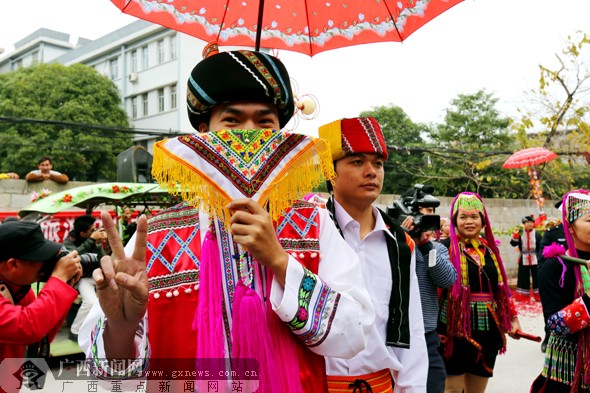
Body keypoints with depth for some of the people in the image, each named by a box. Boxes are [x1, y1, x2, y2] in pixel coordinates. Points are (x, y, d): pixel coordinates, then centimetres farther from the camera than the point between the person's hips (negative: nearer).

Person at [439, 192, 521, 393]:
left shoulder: (490, 248, 11)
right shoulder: (447, 247, -7)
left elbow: (501, 287, 17)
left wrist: (512, 318, 15)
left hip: (487, 328, 6)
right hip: (457, 327, -6)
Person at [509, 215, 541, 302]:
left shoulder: (537, 234, 0)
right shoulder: (520, 234, 2)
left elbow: (541, 247, 0)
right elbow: (513, 244, -5)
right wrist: (515, 235, -19)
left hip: (535, 260, 0)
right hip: (523, 260, 1)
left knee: (537, 277, 5)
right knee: (523, 278, 5)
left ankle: (537, 295, 17)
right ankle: (524, 296, 14)